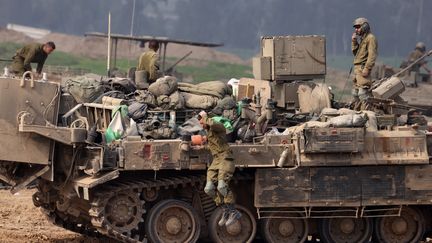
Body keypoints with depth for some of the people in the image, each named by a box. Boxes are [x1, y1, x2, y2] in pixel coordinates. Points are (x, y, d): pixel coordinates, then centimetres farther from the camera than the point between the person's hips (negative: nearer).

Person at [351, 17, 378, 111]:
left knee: (363, 92, -15)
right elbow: (355, 52, 22)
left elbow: (372, 55, -17)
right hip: (357, 68, 10)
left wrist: (367, 68, -23)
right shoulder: (361, 39, 22)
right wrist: (354, 41, 9)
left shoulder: (370, 38, -8)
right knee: (355, 93, 14)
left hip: (363, 68, -10)